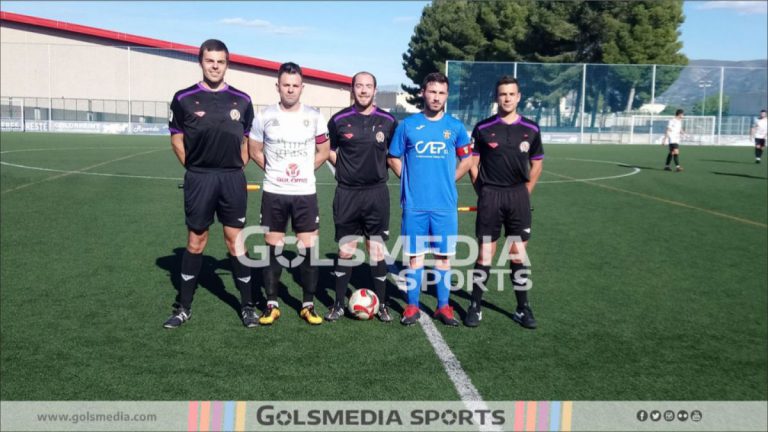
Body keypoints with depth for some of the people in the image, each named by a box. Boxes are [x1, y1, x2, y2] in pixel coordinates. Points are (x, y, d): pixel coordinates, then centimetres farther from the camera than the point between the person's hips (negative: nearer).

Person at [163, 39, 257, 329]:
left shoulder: (241, 100, 4)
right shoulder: (184, 98, 0)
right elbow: (177, 138, 6)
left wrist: (238, 168, 5)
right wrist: (195, 168, 0)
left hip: (233, 179, 1)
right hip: (198, 179, -1)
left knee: (235, 240, 4)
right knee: (196, 241, 6)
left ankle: (247, 305, 14)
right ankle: (184, 307, 18)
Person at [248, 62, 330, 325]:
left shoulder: (314, 117, 2)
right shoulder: (264, 116, 0)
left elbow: (323, 151, 10)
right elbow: (254, 150, 9)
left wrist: (304, 169, 4)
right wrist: (274, 170, 4)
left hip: (305, 193, 0)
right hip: (274, 193, 0)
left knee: (308, 249, 0)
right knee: (273, 249, 5)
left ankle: (308, 305, 12)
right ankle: (271, 304, 16)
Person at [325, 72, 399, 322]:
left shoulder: (388, 121, 1)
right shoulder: (339, 120, 0)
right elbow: (330, 150, 13)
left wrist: (378, 168, 2)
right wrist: (345, 168, 3)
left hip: (376, 193, 0)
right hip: (347, 193, 0)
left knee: (377, 250, 3)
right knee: (345, 251, 6)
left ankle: (381, 305, 15)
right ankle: (339, 305, 17)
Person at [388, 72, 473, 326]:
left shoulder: (455, 127, 4)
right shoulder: (408, 125, 2)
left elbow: (466, 160, 14)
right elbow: (394, 158, 10)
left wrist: (447, 180, 6)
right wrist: (411, 180, 2)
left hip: (445, 204, 1)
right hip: (414, 203, -1)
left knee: (443, 255, 7)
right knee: (415, 255, 5)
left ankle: (443, 306, 18)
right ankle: (412, 307, 15)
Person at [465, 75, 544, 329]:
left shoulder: (531, 129, 3)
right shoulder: (483, 128, -1)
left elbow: (537, 164, 12)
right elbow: (473, 163, 5)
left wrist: (525, 192, 7)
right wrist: (483, 192, 1)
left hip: (519, 196, 2)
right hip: (490, 196, -2)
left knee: (518, 255, 5)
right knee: (485, 254, 0)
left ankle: (523, 308, 16)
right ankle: (475, 307, 11)